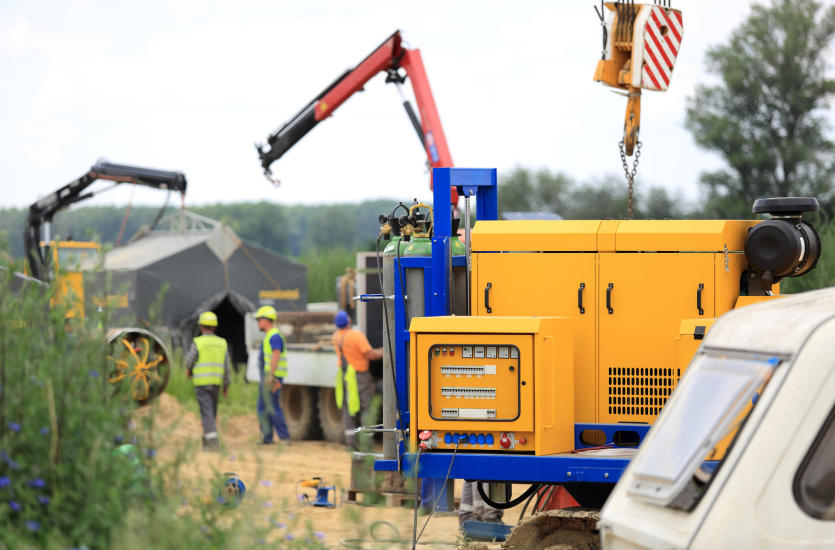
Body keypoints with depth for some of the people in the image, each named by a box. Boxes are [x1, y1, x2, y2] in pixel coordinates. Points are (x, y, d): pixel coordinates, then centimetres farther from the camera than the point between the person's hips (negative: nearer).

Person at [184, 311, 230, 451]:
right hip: (216, 382, 4)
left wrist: (189, 371, 22)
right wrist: (226, 386, 12)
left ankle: (213, 441, -22)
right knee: (212, 412, 18)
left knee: (207, 413, -8)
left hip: (201, 383, -4)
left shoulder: (197, 342, -9)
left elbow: (189, 362, -2)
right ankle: (207, 439, 26)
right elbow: (226, 367, 5)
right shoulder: (222, 343, 4)